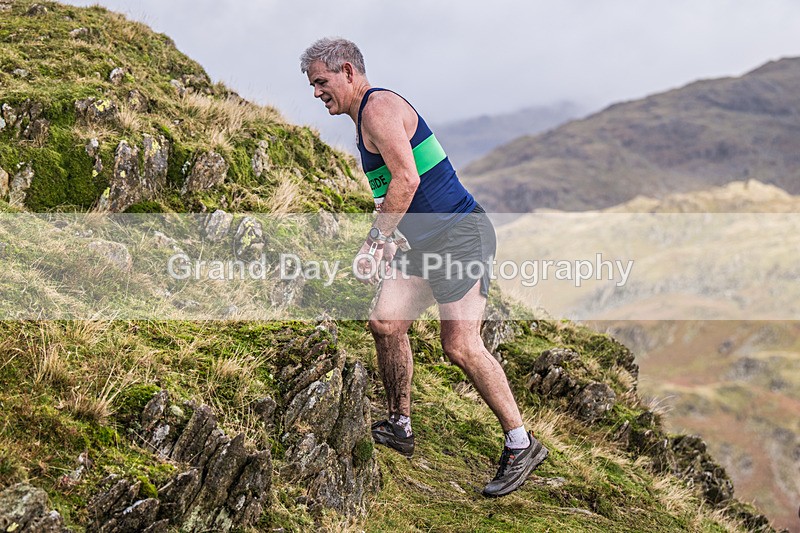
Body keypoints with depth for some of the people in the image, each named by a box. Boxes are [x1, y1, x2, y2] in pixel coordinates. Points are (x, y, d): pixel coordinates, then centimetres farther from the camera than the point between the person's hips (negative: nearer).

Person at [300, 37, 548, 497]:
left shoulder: (378, 107, -12)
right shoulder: (366, 117, 20)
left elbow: (406, 180, -23)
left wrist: (375, 240, -18)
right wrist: (389, 239, 16)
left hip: (460, 235, -10)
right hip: (427, 241, 10)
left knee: (461, 346, -14)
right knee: (385, 324, 7)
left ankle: (521, 445, -5)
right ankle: (400, 428, 19)